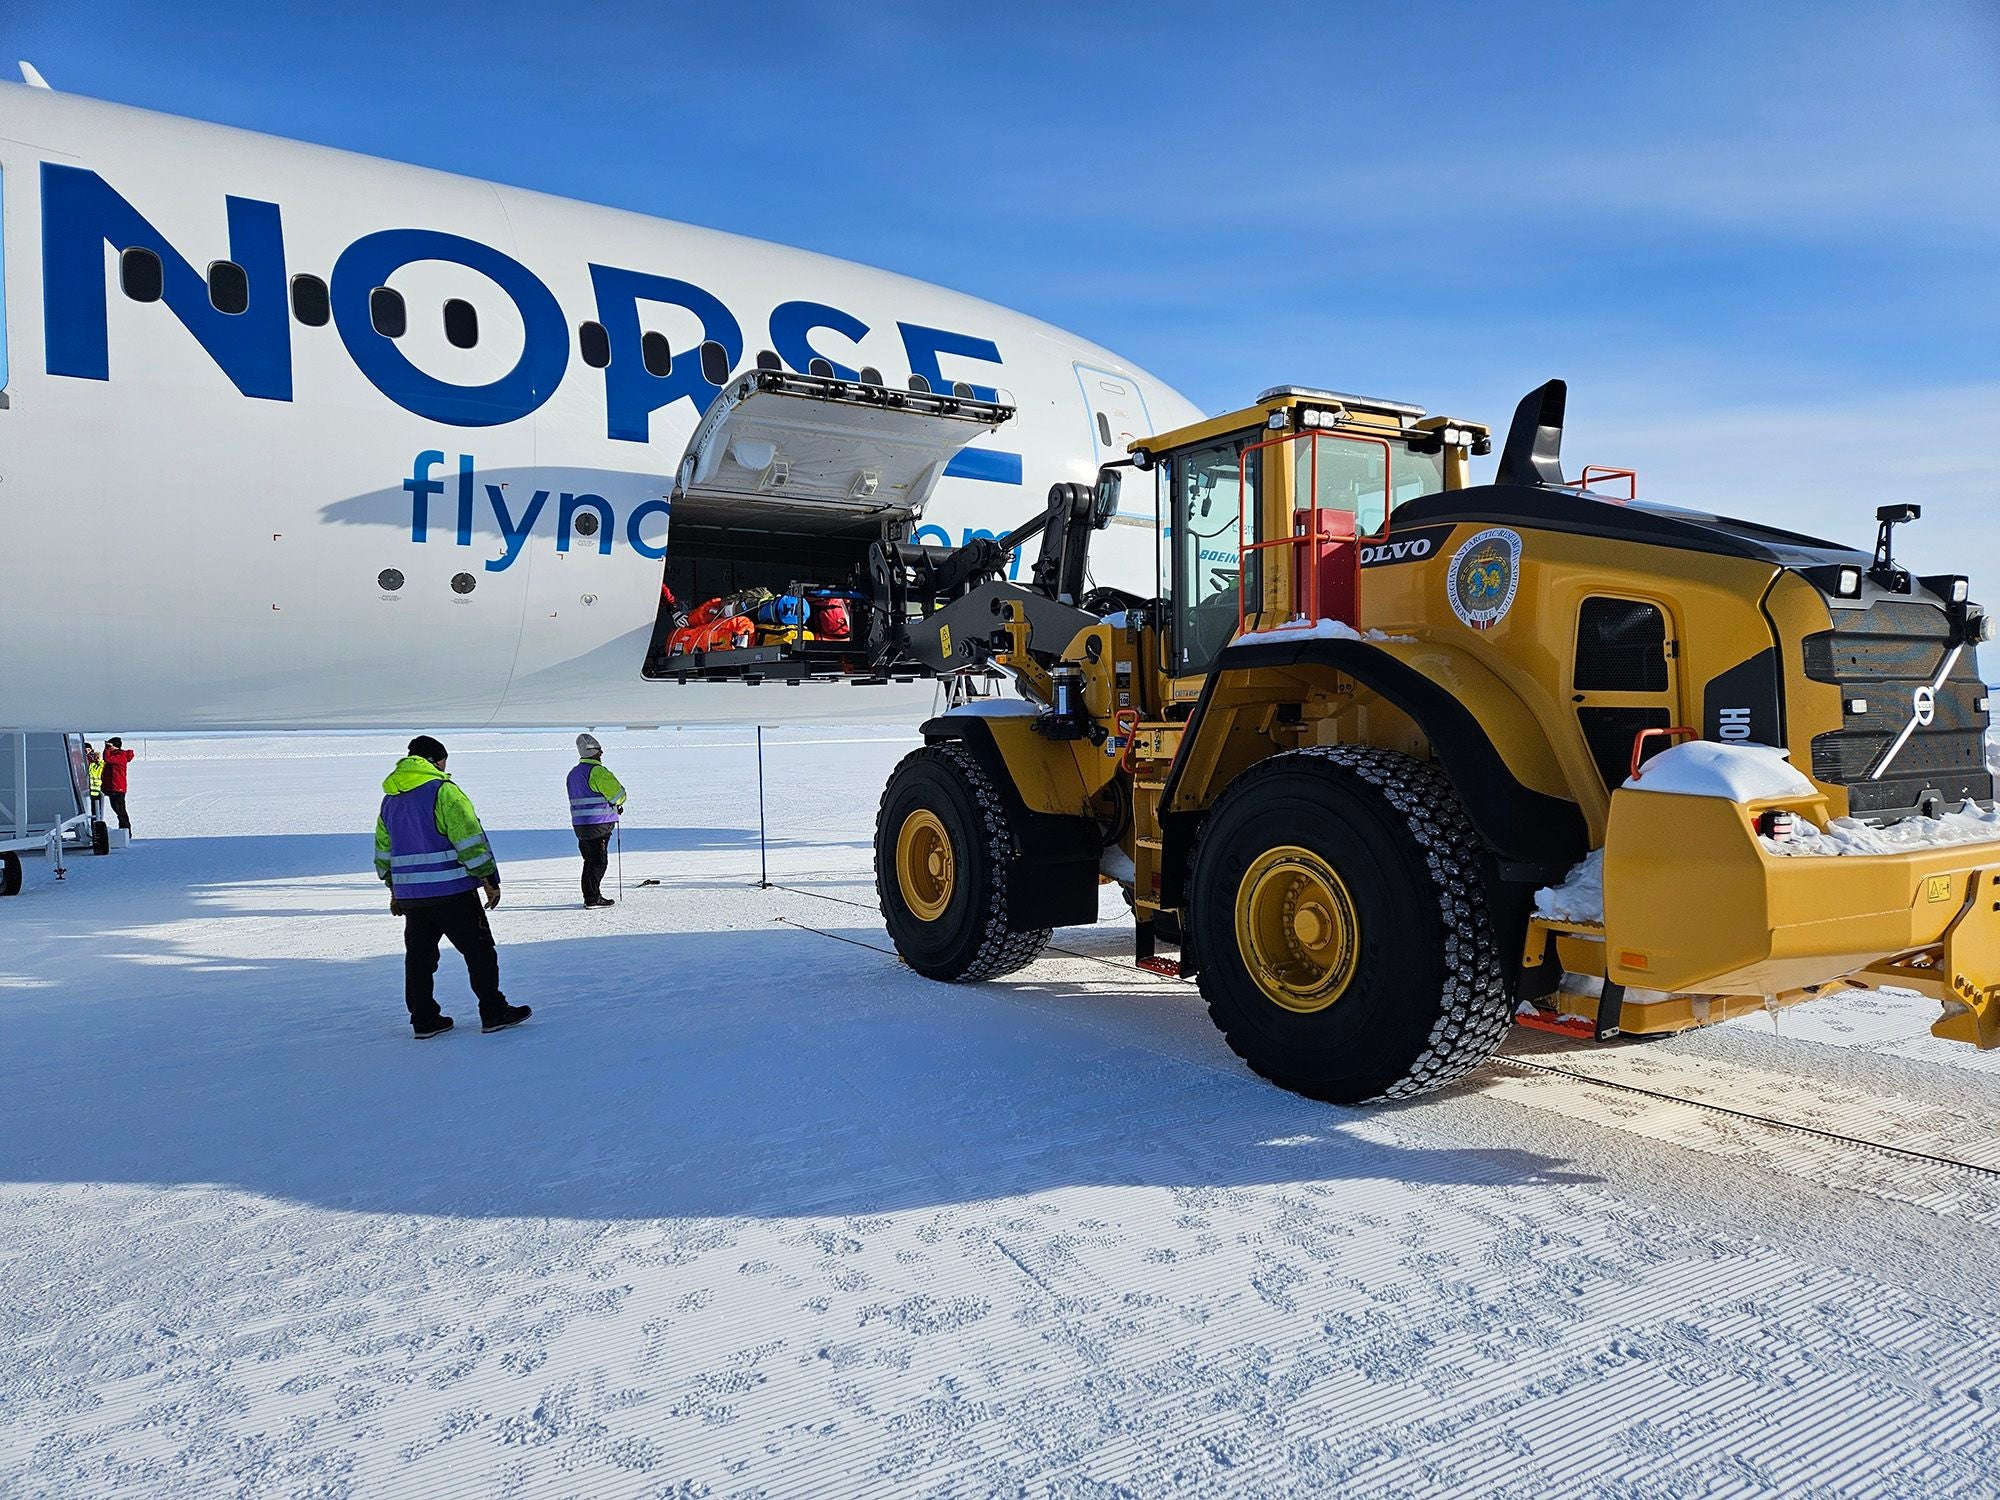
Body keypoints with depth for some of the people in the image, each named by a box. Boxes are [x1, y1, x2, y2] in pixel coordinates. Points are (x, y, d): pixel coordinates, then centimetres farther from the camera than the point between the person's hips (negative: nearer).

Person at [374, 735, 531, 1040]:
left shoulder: (390, 798, 14)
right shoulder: (442, 790, -10)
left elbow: (383, 850, 20)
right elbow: (470, 839, -14)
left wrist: (394, 890, 29)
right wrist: (489, 879, -9)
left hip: (409, 893, 7)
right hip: (451, 891, -7)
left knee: (419, 956, 13)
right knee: (479, 951, 1)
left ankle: (424, 1020, 16)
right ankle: (494, 1014, 5)